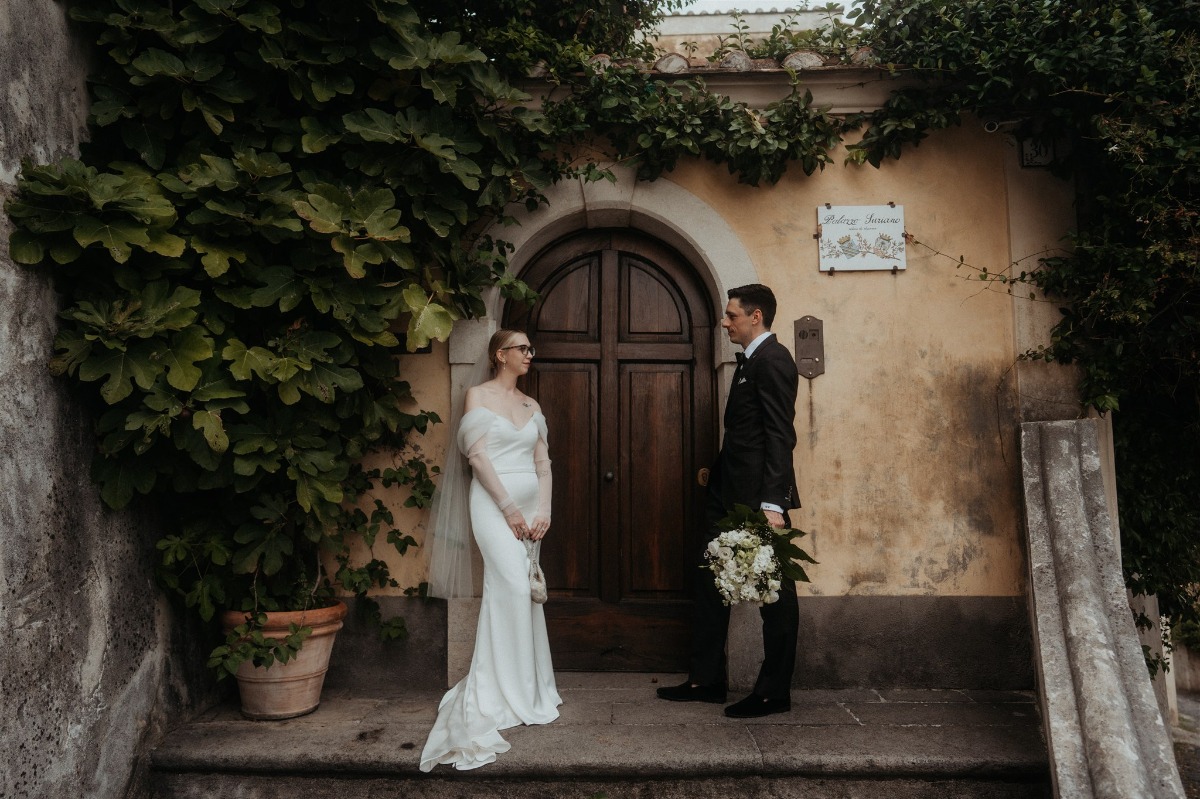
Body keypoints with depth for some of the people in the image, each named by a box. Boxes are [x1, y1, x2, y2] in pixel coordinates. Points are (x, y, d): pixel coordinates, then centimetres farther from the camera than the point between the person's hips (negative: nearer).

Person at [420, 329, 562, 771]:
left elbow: (543, 463, 12)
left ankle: (524, 687, 19)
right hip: (494, 502, -6)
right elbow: (477, 454, -9)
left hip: (530, 506, 6)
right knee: (512, 587, -14)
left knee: (522, 592, 8)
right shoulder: (479, 395, -1)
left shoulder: (532, 405, 15)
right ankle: (503, 692, -4)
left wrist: (544, 510, -1)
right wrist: (509, 507, -14)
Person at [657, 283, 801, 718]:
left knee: (774, 592, 3)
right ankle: (706, 679, 27)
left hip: (760, 496, -10)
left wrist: (773, 503, -25)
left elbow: (780, 436, -21)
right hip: (731, 495, 11)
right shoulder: (750, 360, 16)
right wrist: (716, 474, 16)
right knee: (711, 583, 15)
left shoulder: (772, 360, -13)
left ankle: (774, 693, 16)